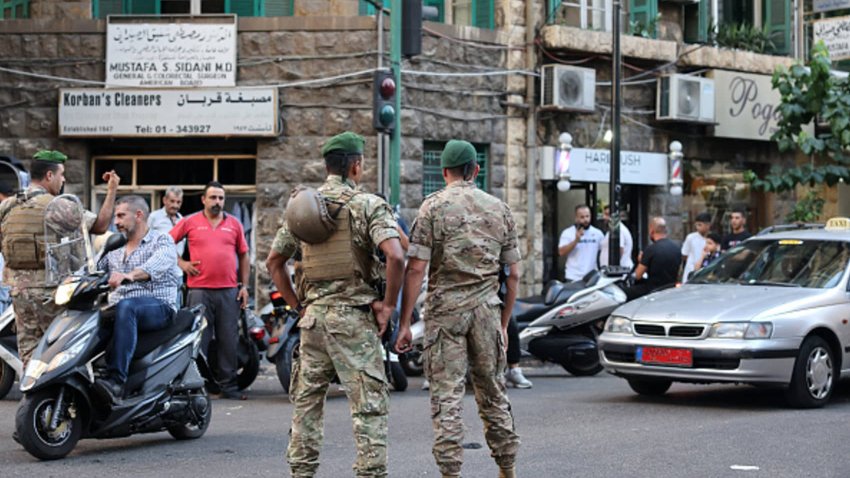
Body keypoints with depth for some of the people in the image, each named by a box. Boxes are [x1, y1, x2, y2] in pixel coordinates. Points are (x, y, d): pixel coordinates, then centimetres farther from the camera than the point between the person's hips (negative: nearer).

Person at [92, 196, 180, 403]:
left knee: (125, 306, -39)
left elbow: (157, 264, -18)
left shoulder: (162, 241, 4)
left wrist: (130, 275, -38)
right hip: (118, 311, 6)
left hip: (159, 307, -6)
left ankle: (116, 381, -49)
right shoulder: (114, 250, 27)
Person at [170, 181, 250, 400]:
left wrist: (244, 286, 8)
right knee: (198, 339, -1)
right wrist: (181, 263, 0)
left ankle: (229, 386, 10)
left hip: (229, 291, 2)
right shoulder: (190, 222, 5)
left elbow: (243, 257, 15)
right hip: (200, 290, -2)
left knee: (229, 340, 4)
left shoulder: (234, 224, 12)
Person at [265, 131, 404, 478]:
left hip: (313, 315, 5)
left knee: (307, 398, 15)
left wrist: (297, 305, 16)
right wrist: (388, 304, -10)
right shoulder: (368, 205, -7)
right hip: (353, 317, -5)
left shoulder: (302, 205, 10)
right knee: (369, 403, -2)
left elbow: (274, 261, 14)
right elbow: (395, 256, -21)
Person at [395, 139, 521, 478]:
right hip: (487, 308, 3)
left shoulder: (434, 206, -2)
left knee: (447, 394, -1)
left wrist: (405, 323, -5)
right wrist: (504, 323, 18)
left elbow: (416, 268, -8)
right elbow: (514, 275, 9)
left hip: (445, 308, -3)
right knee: (492, 391, 13)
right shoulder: (499, 209, 9)